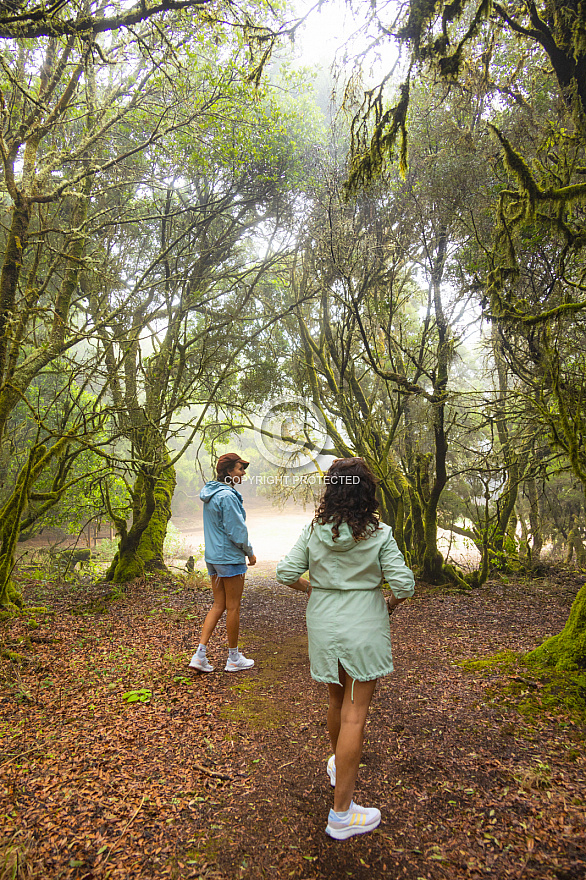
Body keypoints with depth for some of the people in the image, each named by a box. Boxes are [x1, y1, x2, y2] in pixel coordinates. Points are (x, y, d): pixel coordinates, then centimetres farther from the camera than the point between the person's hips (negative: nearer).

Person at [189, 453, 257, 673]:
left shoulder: (210, 493, 9)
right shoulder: (227, 496, -20)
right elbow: (236, 530, -19)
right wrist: (250, 553, -3)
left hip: (212, 556, 9)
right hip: (230, 557, -9)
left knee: (219, 605, 15)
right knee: (233, 607, 5)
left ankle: (200, 655, 12)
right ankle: (234, 659, 18)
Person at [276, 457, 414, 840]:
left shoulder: (313, 530, -7)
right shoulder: (379, 533, -14)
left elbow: (286, 573, -5)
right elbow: (404, 583, -16)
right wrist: (391, 604, 5)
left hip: (324, 623, 4)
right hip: (364, 625, -3)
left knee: (337, 700, 26)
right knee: (355, 713, 5)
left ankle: (338, 765, 48)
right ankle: (341, 813, 14)